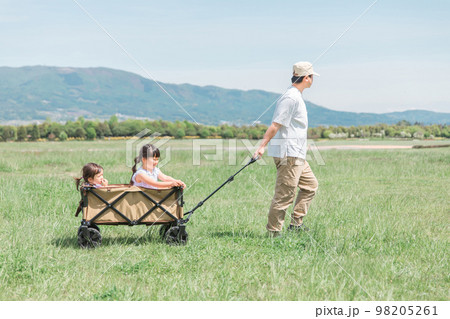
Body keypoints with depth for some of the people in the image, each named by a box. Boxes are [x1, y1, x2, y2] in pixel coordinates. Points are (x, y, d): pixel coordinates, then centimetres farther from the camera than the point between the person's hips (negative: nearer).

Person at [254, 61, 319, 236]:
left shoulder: (296, 96, 16)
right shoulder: (291, 97, -16)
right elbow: (275, 125, -22)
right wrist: (262, 146, -25)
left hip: (296, 154, 11)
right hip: (288, 154, -11)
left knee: (310, 185, 16)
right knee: (285, 194, -8)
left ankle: (296, 223, 16)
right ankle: (273, 232, -4)